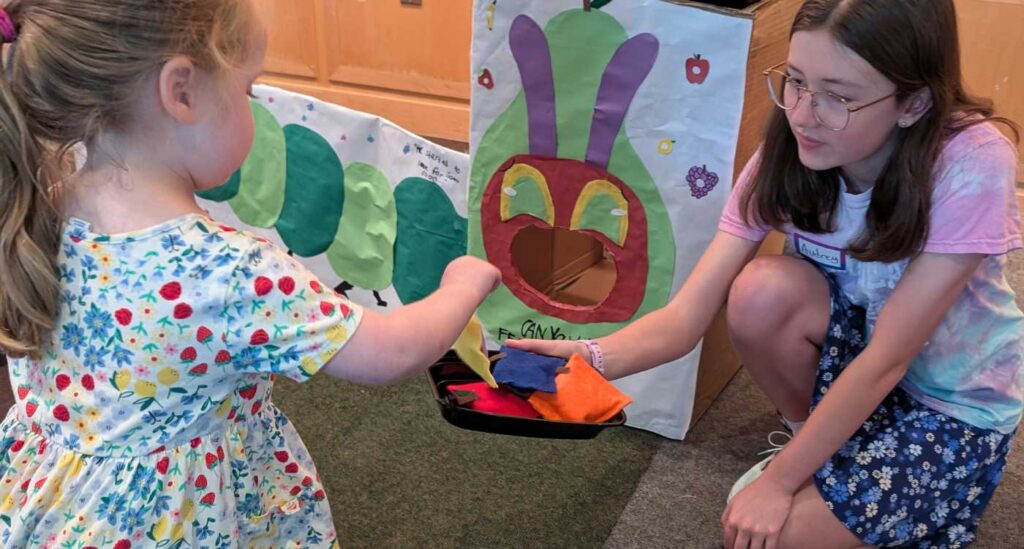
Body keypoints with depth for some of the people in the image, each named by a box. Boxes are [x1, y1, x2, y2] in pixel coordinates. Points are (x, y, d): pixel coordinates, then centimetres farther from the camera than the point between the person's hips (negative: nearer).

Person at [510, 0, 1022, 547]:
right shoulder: (786, 156, -18)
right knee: (762, 291, -29)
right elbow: (685, 317, -24)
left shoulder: (972, 165, -30)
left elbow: (885, 361, -28)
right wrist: (591, 357, -44)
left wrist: (777, 482, -25)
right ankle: (816, 440, -1)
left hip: (957, 399, -4)